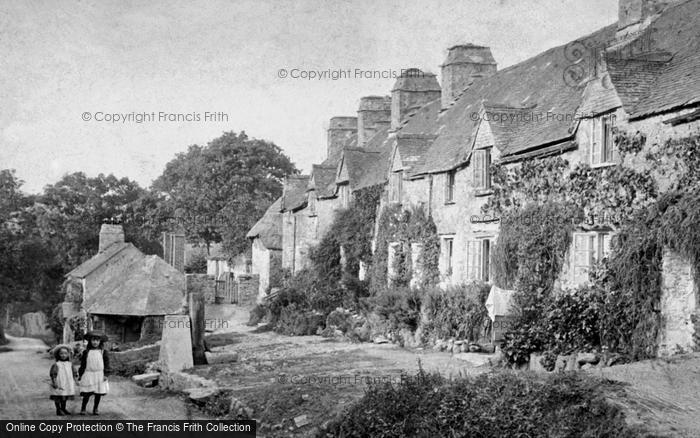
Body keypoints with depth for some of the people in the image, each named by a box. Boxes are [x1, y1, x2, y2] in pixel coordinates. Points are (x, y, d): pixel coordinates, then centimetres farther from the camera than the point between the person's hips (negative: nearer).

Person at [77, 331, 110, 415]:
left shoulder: (103, 352, 2)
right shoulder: (86, 352, 4)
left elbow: (107, 363, 2)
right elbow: (83, 364, 8)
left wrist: (105, 374, -4)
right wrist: (80, 374, 6)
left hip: (99, 375, 0)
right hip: (88, 374, 0)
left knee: (98, 393, 4)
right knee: (87, 393, -5)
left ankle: (96, 409, 16)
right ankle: (83, 409, 5)